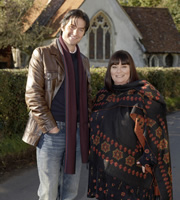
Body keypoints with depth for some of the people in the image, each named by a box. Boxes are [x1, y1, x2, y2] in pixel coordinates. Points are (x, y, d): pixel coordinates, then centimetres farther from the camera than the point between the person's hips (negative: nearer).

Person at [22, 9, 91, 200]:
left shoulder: (84, 60, 14)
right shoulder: (42, 54, -3)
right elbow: (32, 95, -8)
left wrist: (86, 124, 6)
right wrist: (50, 127, -12)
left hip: (78, 132, 5)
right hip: (52, 132, -5)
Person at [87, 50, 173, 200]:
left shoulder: (145, 94, -4)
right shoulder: (102, 96, 11)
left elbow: (155, 129, -9)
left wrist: (149, 158, -17)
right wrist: (93, 155, 14)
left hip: (134, 164, -4)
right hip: (106, 164, 5)